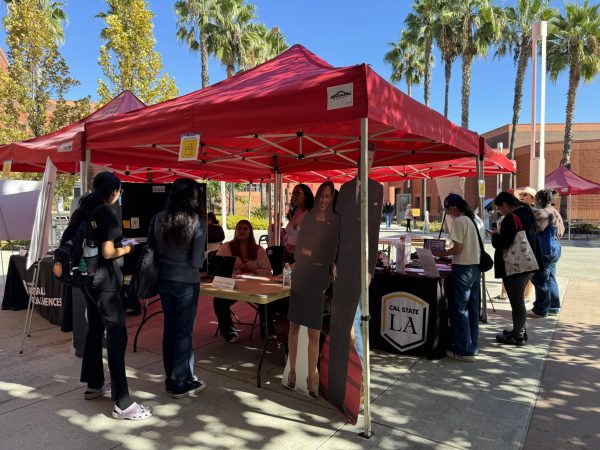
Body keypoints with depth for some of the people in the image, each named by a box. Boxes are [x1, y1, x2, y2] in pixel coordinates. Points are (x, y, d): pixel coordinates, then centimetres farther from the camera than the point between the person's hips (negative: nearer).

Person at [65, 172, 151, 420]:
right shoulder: (107, 213, -15)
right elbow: (108, 253, -21)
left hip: (87, 277, 9)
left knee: (95, 330, 19)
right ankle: (122, 404, -8)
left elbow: (68, 241, 15)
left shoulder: (83, 212, 9)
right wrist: (128, 248, -3)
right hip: (104, 280, -9)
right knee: (117, 336, -8)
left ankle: (93, 385, 32)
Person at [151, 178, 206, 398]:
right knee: (183, 331, 6)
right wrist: (202, 256, 5)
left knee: (169, 329, 16)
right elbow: (197, 261, -15)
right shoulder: (196, 223, -15)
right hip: (186, 282, -5)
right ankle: (180, 383, 18)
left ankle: (171, 379, 29)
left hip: (164, 279, 5)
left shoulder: (159, 219, -3)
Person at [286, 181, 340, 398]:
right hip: (300, 275, 3)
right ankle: (292, 371, 18)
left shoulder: (335, 221, 1)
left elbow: (331, 254, -4)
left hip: (319, 278, -3)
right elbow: (298, 248, 8)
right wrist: (318, 258, -5)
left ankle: (312, 377, 9)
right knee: (294, 325, 7)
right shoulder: (308, 217, 11)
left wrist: (309, 253, 0)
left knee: (314, 333, -1)